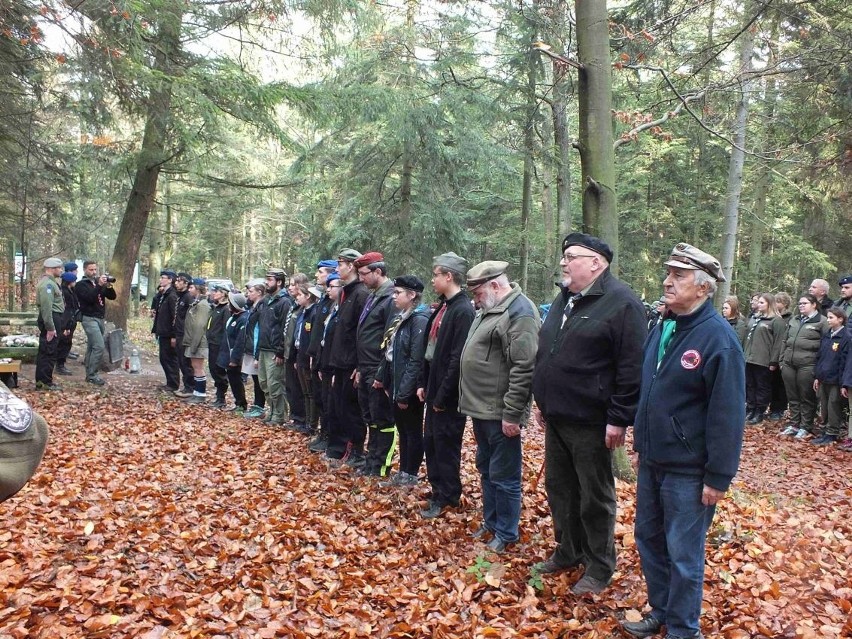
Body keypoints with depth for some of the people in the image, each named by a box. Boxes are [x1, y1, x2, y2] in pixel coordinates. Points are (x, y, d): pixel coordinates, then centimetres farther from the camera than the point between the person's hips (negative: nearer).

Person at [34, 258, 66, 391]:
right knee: (49, 352, -7)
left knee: (44, 352, 14)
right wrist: (50, 327, -25)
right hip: (51, 319, -11)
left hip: (53, 319, 11)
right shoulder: (47, 284, -17)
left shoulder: (50, 282, 18)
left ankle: (40, 381, 22)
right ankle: (45, 382, -2)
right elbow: (46, 307, -23)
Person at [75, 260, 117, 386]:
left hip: (100, 318, 7)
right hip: (89, 319, -7)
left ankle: (90, 374, 14)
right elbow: (89, 298, -20)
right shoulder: (81, 285, -5)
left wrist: (109, 286, -11)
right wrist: (99, 285, -26)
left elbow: (112, 297, 7)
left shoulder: (99, 282, 14)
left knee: (92, 347, 10)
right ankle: (92, 375, -12)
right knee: (99, 346, -16)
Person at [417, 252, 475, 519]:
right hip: (434, 390, 9)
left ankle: (446, 498, 19)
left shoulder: (463, 311, -19)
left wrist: (442, 396, -19)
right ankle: (439, 490, 32)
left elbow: (458, 359, -22)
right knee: (430, 443, 17)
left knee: (446, 447, 4)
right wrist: (423, 384, 11)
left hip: (448, 396, -9)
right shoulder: (443, 307, 11)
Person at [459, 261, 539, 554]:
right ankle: (490, 522, 34)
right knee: (486, 469, 20)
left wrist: (511, 414, -22)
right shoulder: (488, 309, 13)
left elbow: (524, 368, -23)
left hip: (500, 413, -10)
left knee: (503, 475, 2)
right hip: (481, 408, 10)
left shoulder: (519, 312, -18)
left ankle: (507, 533, 17)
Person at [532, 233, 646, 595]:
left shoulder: (620, 302, -14)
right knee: (559, 488, 18)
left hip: (590, 422, -8)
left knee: (595, 497, 6)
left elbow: (632, 367, -18)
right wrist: (545, 402, 19)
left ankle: (600, 568, 22)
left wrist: (619, 418, -19)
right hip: (556, 418, 8)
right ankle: (568, 552, 36)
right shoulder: (565, 299, 12)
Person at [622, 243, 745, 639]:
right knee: (648, 539, 18)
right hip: (652, 462, 8)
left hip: (688, 471, -7)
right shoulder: (662, 330, 8)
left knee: (683, 555, 5)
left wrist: (718, 477, -17)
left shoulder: (718, 338, -16)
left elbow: (727, 414, -18)